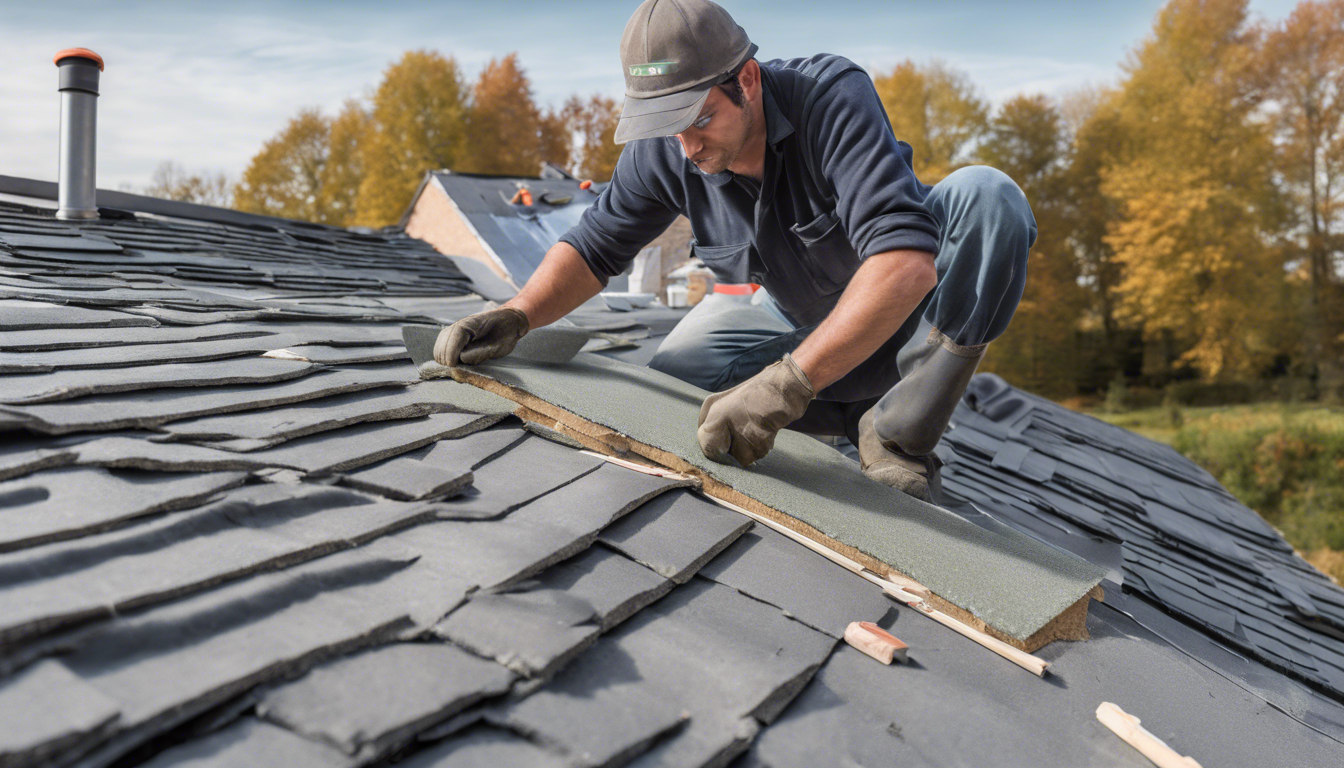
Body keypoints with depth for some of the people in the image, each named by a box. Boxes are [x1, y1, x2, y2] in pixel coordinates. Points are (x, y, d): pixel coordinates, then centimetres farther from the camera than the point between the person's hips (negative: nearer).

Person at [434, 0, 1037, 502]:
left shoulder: (833, 96, -32)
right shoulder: (663, 151, -16)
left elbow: (906, 261, -44)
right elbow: (595, 244, -2)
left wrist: (787, 382, -53)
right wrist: (516, 315, -22)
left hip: (908, 306, -4)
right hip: (798, 322, 4)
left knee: (986, 194, -34)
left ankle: (896, 433, -22)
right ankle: (859, 413, -1)